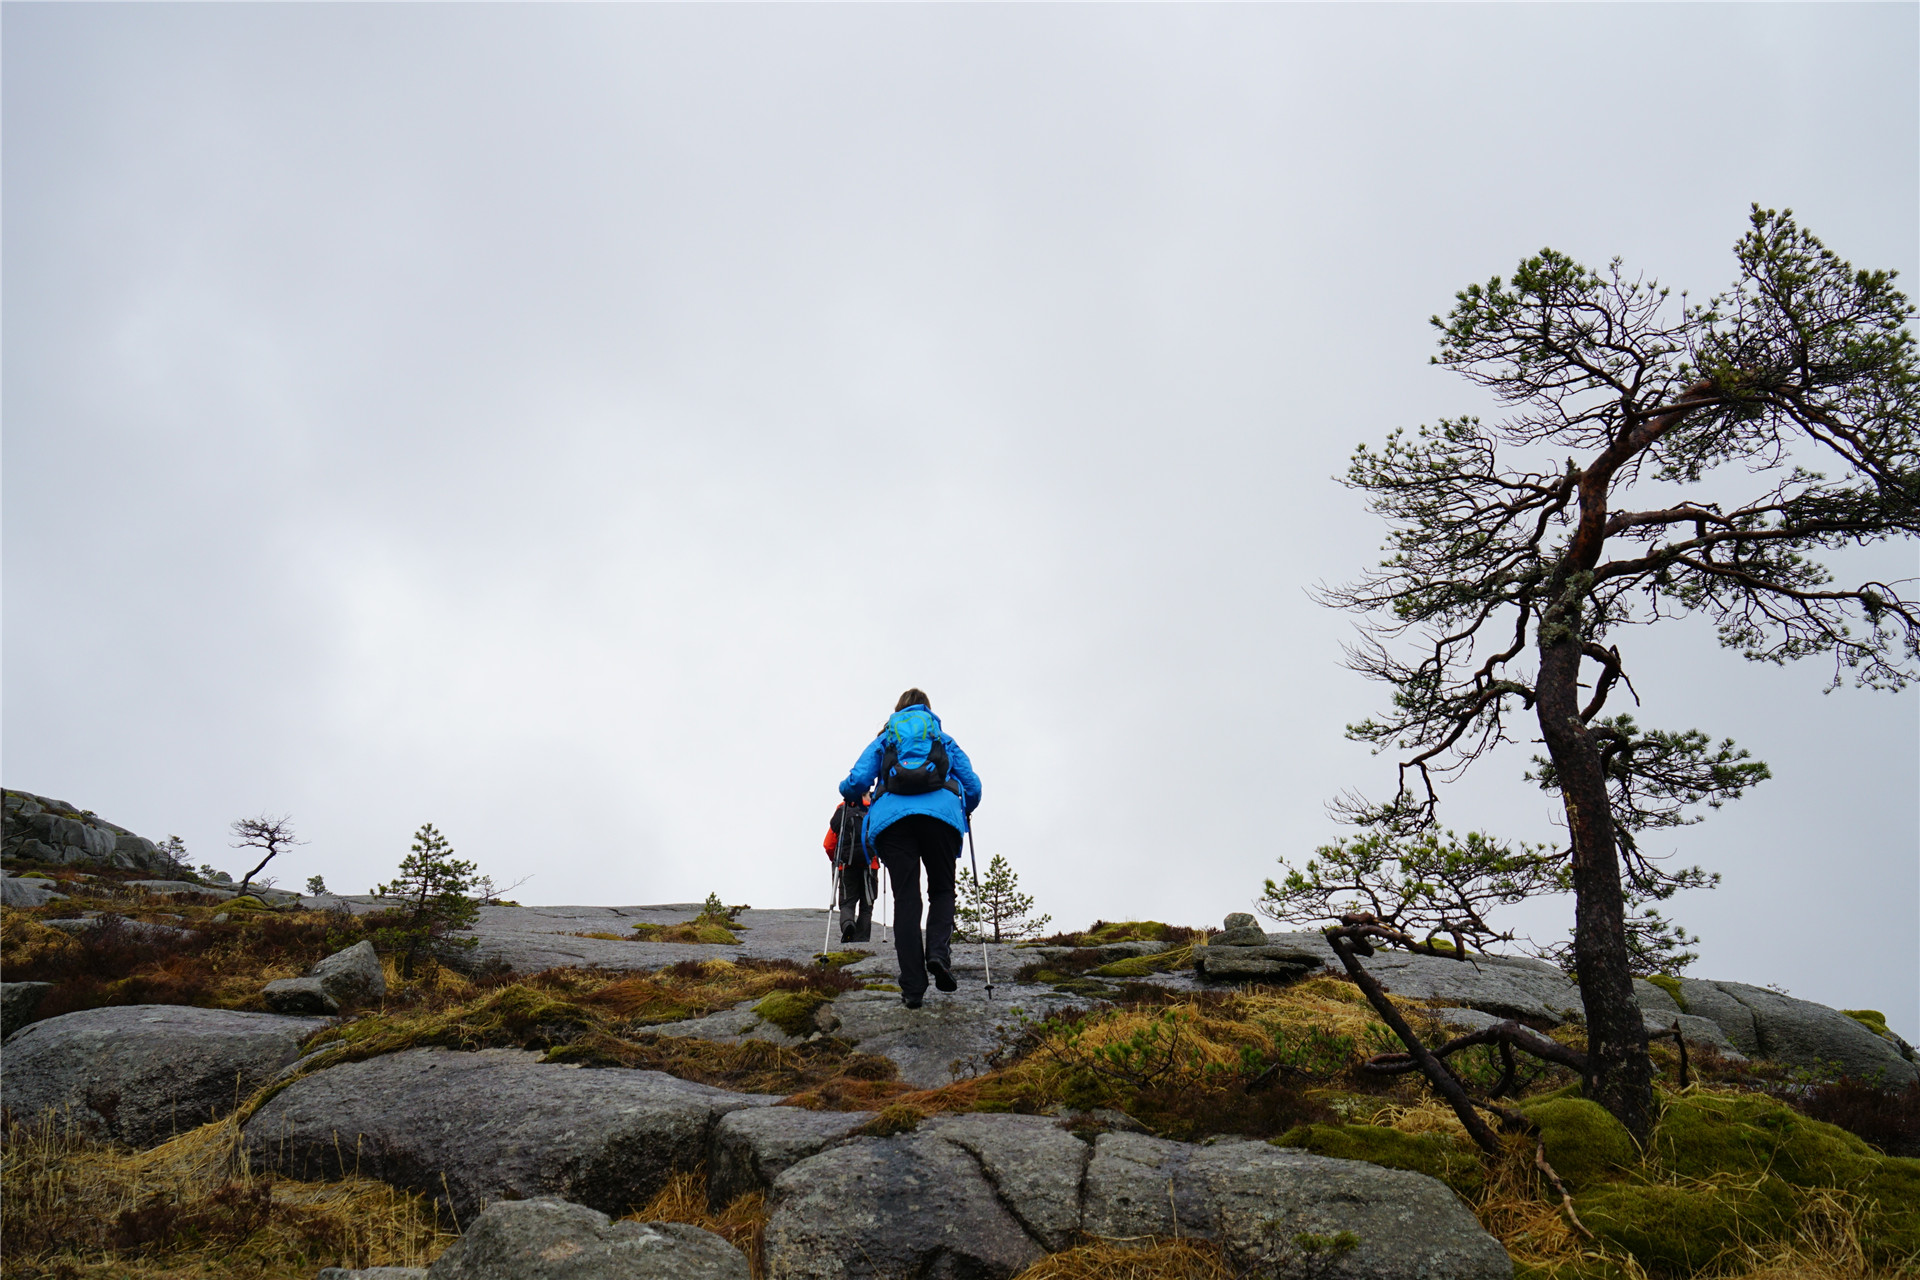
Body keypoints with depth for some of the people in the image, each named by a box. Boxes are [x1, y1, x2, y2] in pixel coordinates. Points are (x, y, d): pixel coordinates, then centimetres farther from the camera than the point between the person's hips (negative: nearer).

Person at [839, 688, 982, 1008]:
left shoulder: (883, 740, 28)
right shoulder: (946, 741, 29)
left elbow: (857, 780, 13)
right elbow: (973, 787, 22)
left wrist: (848, 795, 35)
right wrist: (964, 812, 42)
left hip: (891, 815, 0)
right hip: (941, 812, 0)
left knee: (906, 898, 0)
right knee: (941, 890, 15)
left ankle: (913, 987, -7)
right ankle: (938, 952, -13)